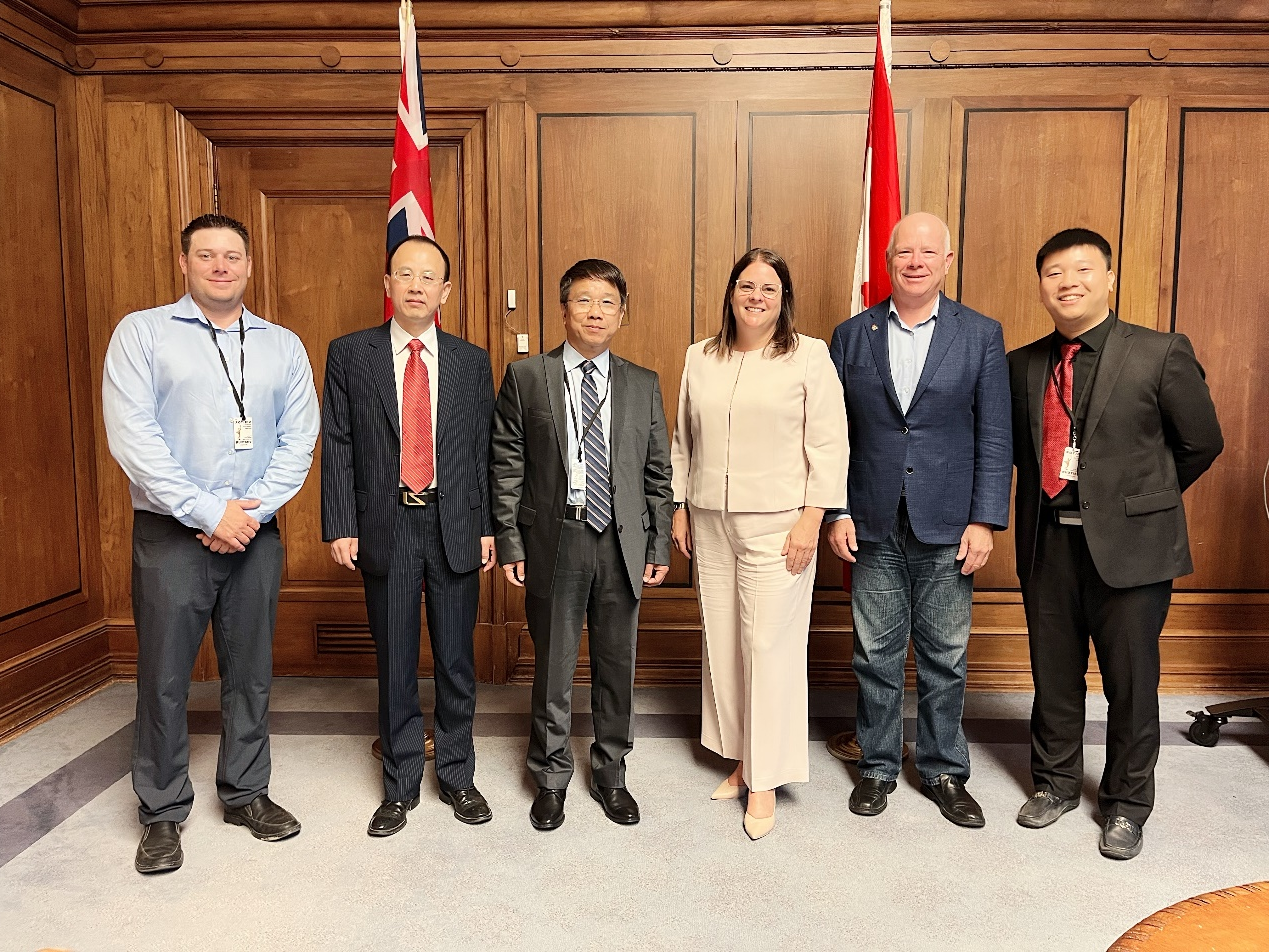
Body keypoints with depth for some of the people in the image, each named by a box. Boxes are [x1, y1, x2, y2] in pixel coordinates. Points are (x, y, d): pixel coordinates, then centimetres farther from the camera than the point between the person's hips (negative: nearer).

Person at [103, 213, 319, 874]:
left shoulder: (283, 346, 8)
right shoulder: (141, 332, 0)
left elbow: (298, 441, 3)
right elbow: (130, 436, -10)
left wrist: (251, 511, -9)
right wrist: (209, 512, -14)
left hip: (256, 534, 3)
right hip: (171, 533, -2)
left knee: (251, 671, 11)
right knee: (164, 677, 5)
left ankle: (245, 792, 29)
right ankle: (162, 813, 22)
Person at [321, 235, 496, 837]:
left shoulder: (472, 362, 6)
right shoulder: (349, 354, 2)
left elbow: (484, 450, 6)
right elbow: (336, 446, 0)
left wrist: (488, 527, 2)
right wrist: (340, 526, -6)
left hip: (455, 527, 1)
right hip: (385, 528, -1)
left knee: (457, 662, 10)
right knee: (395, 665, 9)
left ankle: (457, 776, 29)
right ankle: (401, 785, 26)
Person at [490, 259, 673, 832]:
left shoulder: (643, 385, 7)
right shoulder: (525, 378, 1)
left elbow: (658, 473, 8)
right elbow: (507, 469, 0)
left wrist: (660, 545, 4)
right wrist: (510, 542, -5)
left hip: (623, 544, 2)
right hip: (554, 541, -2)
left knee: (617, 665, 12)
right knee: (553, 666, 9)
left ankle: (610, 774, 32)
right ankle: (551, 778, 29)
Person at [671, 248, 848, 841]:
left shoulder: (809, 356, -2)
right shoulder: (699, 359, 11)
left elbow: (829, 444, -5)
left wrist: (811, 519, -11)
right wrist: (679, 510, 11)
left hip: (776, 524, -4)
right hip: (710, 524, 5)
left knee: (770, 647, -3)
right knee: (721, 644, 9)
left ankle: (765, 780, 10)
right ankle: (740, 759, 25)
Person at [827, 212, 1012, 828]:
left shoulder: (981, 335, 2)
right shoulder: (851, 336, 4)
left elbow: (995, 437, -1)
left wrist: (985, 521, -7)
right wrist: (837, 511, -2)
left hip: (948, 528, 0)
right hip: (873, 528, 1)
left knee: (945, 659, 10)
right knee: (876, 656, 10)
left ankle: (944, 771, 28)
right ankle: (877, 766, 28)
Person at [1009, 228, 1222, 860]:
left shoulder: (1161, 355, -5)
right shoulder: (1022, 365, 5)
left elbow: (1202, 442, 3)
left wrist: (1144, 498, 9)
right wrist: (1050, 498, 8)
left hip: (1130, 545, -3)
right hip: (1048, 544, 3)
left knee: (1131, 681, 8)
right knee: (1053, 675, 15)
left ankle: (1125, 803, 29)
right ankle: (1055, 783, 36)